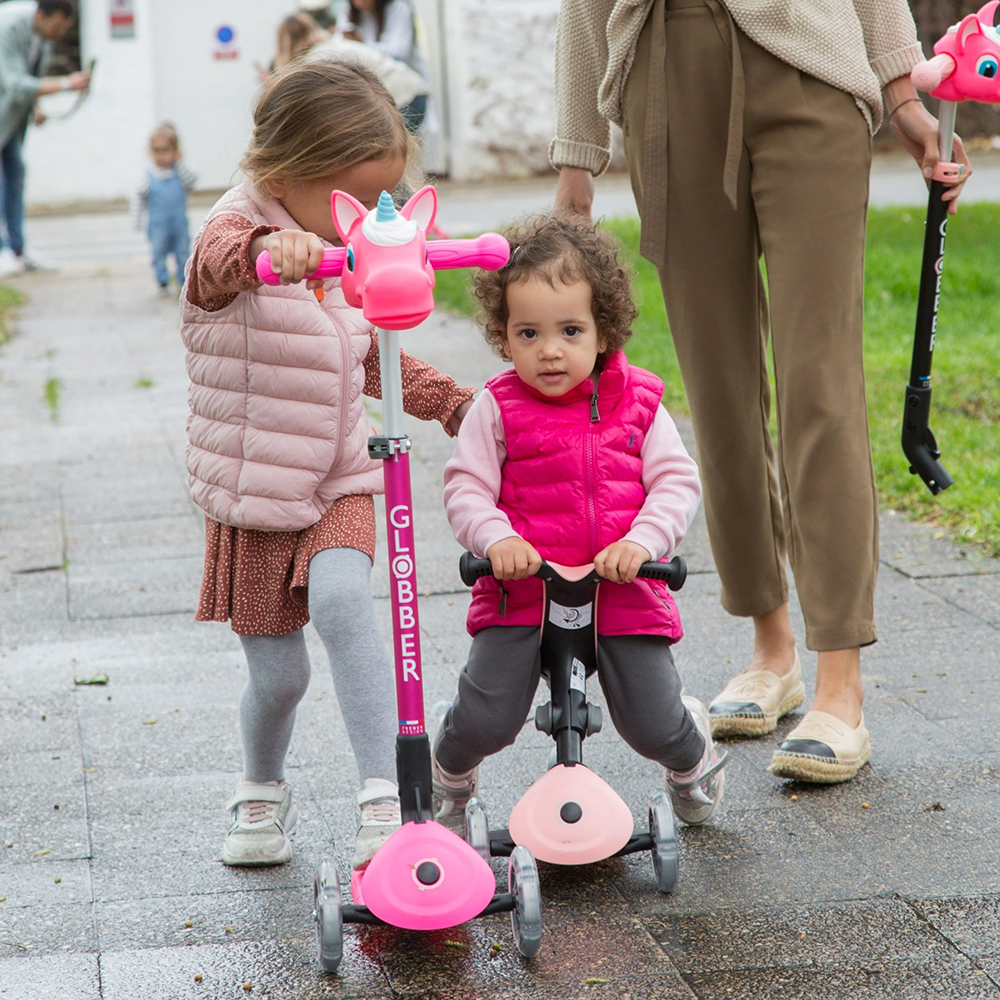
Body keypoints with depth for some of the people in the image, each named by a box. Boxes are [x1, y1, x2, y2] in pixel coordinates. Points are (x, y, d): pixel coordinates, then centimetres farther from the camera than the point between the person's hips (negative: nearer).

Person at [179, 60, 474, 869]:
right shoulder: (240, 230, -15)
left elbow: (376, 360, 23)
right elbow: (222, 256, -43)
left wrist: (459, 404, 14)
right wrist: (270, 247, -66)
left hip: (338, 484, 3)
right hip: (253, 498, -3)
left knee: (341, 601, -26)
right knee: (278, 674, 3)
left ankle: (385, 795, -26)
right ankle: (262, 794, 34)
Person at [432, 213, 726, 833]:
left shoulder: (637, 404, 3)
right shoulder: (498, 409, 0)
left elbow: (678, 484, -1)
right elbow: (465, 487, -3)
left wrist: (640, 542, -18)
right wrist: (497, 538, -22)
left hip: (623, 591, 1)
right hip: (522, 590, -1)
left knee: (655, 727, -4)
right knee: (485, 720, -13)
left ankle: (692, 755, 36)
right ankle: (450, 781, 24)